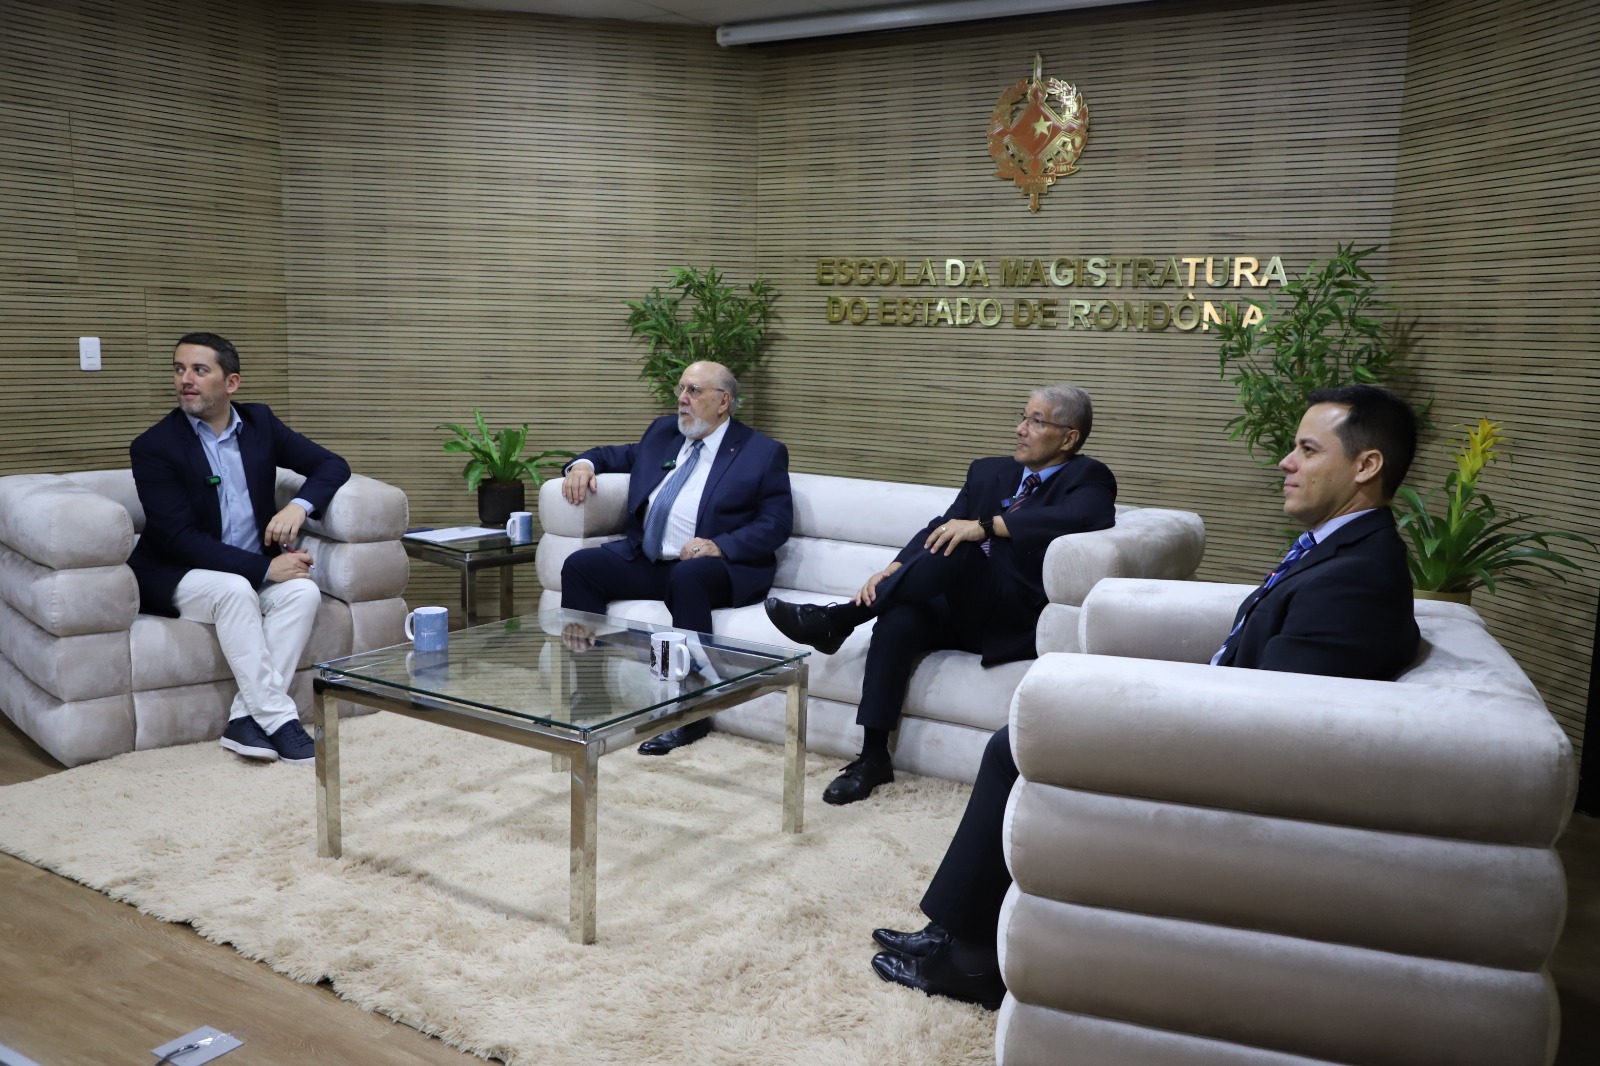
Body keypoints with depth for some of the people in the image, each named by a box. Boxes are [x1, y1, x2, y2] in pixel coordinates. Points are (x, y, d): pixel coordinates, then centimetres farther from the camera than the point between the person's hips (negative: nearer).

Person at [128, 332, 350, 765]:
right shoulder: (154, 447, -10)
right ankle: (276, 718, -30)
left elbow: (332, 465, 6)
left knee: (303, 591, -26)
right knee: (235, 590, -34)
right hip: (176, 578, -4)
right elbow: (179, 538, -18)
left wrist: (299, 505, -16)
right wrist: (265, 568, -25)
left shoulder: (259, 422, 4)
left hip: (255, 572, 4)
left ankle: (246, 719, -26)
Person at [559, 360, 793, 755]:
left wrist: (720, 546, -23)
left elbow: (776, 523, -7)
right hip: (644, 561, 6)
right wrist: (584, 463, 6)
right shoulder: (663, 431, 17)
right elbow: (617, 455, 31)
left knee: (688, 577, -38)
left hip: (710, 568, -5)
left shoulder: (763, 452, 1)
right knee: (579, 566, -16)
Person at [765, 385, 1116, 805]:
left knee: (959, 548, -31)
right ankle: (873, 756, -20)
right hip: (963, 609, 6)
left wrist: (985, 525, -29)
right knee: (899, 619, -26)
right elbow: (942, 527, 5)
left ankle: (837, 619, -25)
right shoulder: (989, 471, 16)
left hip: (1018, 622, -5)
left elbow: (1078, 518, -25)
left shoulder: (1087, 480, -1)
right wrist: (893, 569, -14)